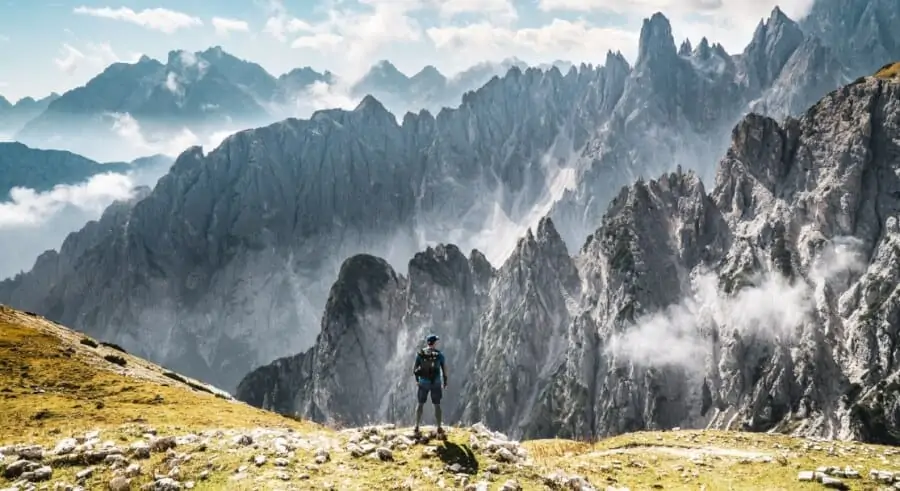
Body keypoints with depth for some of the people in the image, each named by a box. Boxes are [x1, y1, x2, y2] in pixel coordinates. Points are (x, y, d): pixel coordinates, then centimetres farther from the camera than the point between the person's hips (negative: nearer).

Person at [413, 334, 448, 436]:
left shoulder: (420, 353, -3)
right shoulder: (439, 354, -6)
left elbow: (415, 368, -2)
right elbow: (444, 369, -5)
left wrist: (417, 380, 12)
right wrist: (445, 382, 7)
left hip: (423, 382, 1)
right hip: (435, 382, -1)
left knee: (420, 404, 11)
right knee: (437, 405, 11)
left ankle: (416, 428, 6)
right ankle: (439, 428, 11)